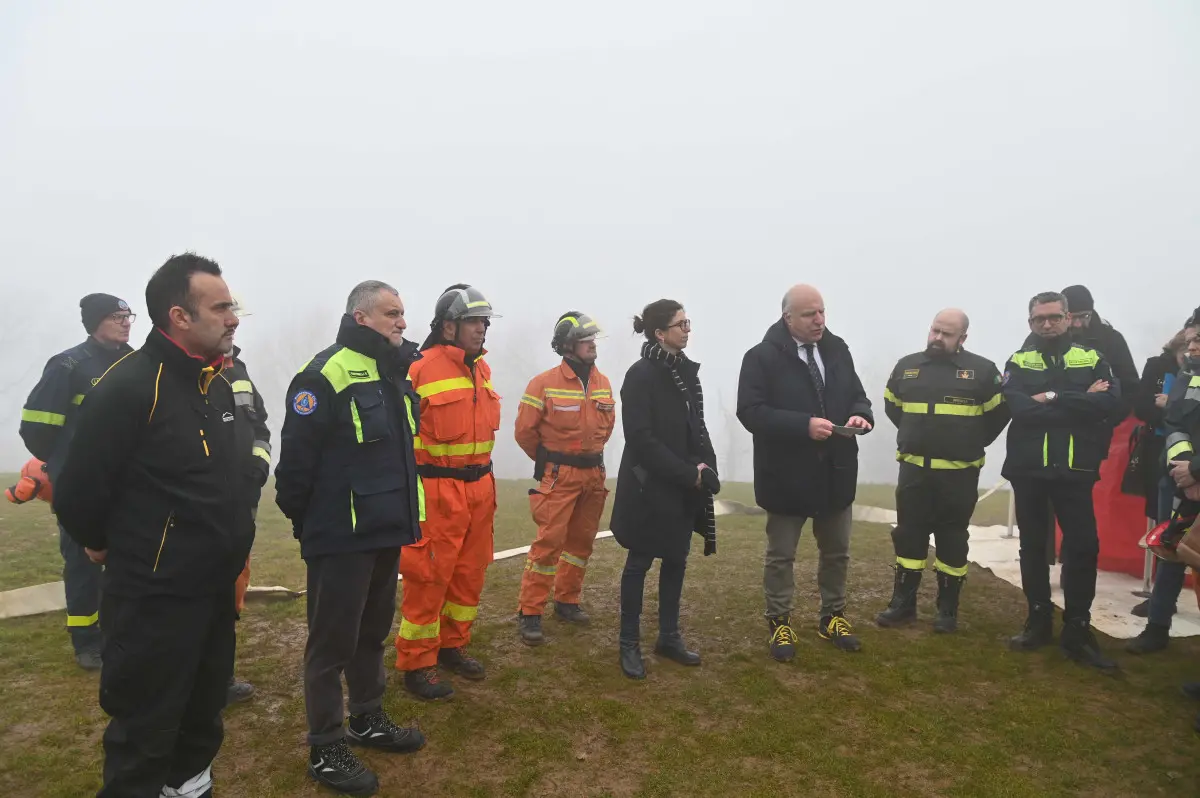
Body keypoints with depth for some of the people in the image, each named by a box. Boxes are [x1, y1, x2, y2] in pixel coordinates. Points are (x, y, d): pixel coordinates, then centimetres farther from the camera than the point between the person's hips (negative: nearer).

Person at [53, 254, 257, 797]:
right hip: (154, 596, -8)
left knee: (205, 708, 24)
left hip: (216, 586, 8)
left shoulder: (220, 382, 6)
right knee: (146, 727, 8)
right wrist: (107, 545, -1)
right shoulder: (128, 386, -21)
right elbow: (79, 492, -18)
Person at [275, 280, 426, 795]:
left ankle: (368, 720, 38)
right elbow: (296, 460, -17)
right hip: (341, 538, -8)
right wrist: (304, 524, -8)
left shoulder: (397, 374, 12)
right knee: (333, 641, 5)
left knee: (372, 632, 21)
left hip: (386, 532, 8)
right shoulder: (325, 375, -17)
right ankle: (326, 749, 20)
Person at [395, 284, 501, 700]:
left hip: (479, 488, 8)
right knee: (429, 577, 2)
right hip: (437, 492, -7)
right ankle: (416, 664, 19)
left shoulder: (482, 368, 9)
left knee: (470, 573, 16)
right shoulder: (421, 369, -15)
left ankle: (452, 645, 35)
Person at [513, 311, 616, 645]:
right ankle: (529, 613, 3)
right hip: (559, 476, -6)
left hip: (594, 473, 6)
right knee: (549, 541, -7)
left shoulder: (603, 383, 4)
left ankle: (566, 601, 29)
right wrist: (549, 460, 6)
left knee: (582, 541, 13)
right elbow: (525, 430, -6)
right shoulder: (544, 383, -12)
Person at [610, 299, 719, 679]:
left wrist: (705, 467, -2)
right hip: (650, 487, -7)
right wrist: (689, 474, -18)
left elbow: (697, 427, 13)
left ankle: (669, 637, 29)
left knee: (676, 560, 14)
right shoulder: (640, 375, -14)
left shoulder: (686, 370, 7)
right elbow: (642, 439, -19)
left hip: (684, 488, 7)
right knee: (639, 563, 5)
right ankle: (630, 645, 19)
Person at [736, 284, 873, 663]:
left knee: (836, 551, 19)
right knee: (780, 555, 9)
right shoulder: (762, 356, -13)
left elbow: (856, 394, 12)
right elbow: (750, 412, -20)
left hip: (835, 471, 6)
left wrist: (860, 415, -12)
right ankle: (779, 623, 27)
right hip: (787, 475, -5)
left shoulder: (837, 349, 4)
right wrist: (804, 425, -28)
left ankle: (832, 616, 38)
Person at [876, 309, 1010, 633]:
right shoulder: (907, 366, 4)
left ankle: (948, 609, 19)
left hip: (959, 474, -2)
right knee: (909, 537, 7)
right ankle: (903, 603, 18)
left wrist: (974, 442, 8)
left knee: (952, 540, 7)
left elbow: (1000, 411, 5)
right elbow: (892, 406, 19)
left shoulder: (982, 371, -4)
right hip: (913, 469, 3)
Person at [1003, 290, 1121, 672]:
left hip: (1075, 469, 0)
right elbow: (1019, 407, -15)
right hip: (1028, 469, 0)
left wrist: (1053, 398, -17)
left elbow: (1110, 402, -13)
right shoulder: (1018, 362, 3)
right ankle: (1038, 621, 22)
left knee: (1082, 547, -1)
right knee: (1033, 546, 9)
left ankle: (1077, 630, 11)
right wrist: (1079, 401, -15)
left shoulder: (1092, 359, 5)